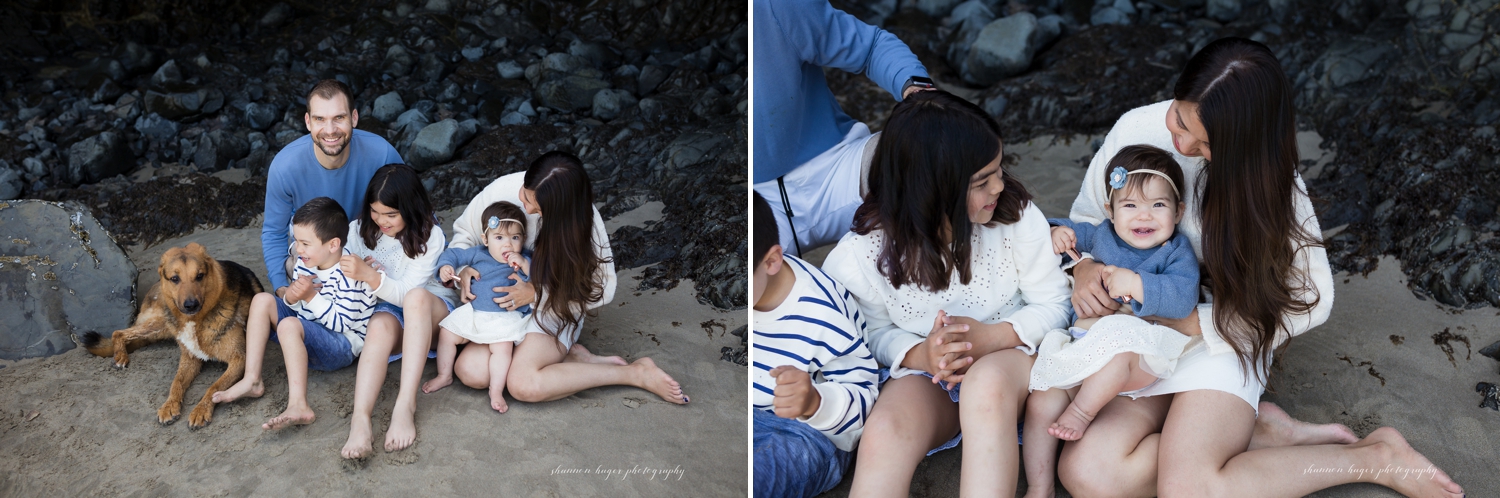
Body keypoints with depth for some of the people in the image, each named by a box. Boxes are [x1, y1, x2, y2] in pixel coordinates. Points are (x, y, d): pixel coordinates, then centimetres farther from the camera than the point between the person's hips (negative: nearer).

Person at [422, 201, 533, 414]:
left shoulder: (524, 261, -3)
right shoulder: (478, 255, 4)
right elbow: (454, 254, 10)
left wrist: (525, 267, -27)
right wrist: (445, 266, -10)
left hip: (505, 318, -4)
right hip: (473, 312, 4)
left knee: (503, 346, -28)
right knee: (446, 334, 1)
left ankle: (496, 390, -17)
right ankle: (444, 376, 20)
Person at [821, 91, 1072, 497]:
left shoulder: (1016, 214, -13)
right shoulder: (863, 252, -14)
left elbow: (1053, 305, -4)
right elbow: (875, 332, 0)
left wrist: (989, 337, -24)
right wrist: (920, 355, -23)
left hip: (1007, 355, 0)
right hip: (924, 372, 0)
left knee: (987, 383, -39)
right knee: (884, 432, -35)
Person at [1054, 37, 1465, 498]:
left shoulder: (1265, 180, -13)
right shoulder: (1137, 128, -8)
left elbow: (1311, 300, -8)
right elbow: (1086, 217, 8)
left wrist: (1195, 322, -15)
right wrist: (1085, 266, -15)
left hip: (1220, 339, -3)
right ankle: (1259, 433, -8)